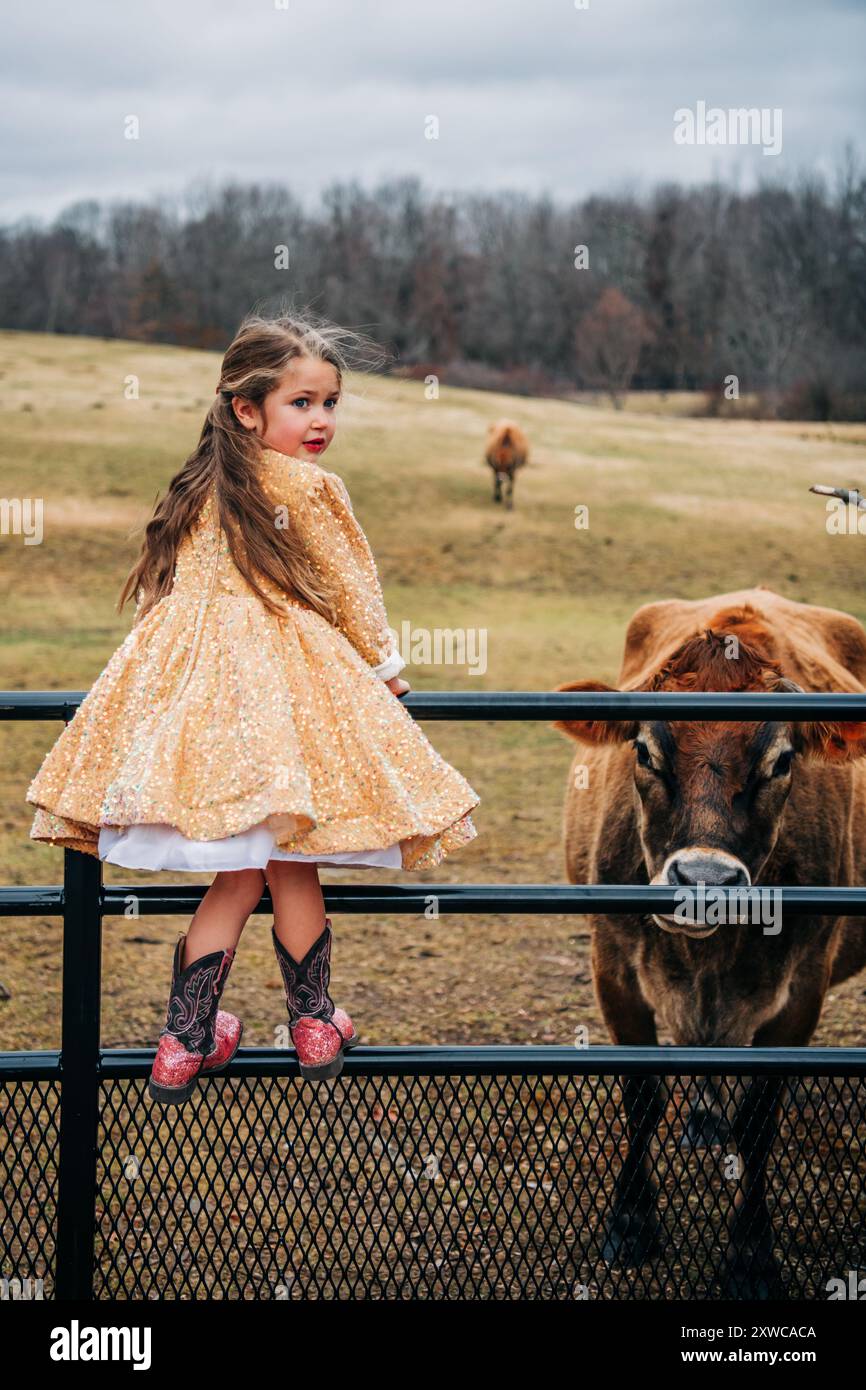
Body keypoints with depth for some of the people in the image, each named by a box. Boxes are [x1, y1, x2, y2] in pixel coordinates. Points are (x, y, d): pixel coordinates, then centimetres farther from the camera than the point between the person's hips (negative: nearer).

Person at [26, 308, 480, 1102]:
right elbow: (353, 594, 3)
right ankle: (314, 1025, 20)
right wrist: (385, 671, 19)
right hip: (277, 689, -6)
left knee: (241, 873, 11)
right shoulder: (309, 489, -4)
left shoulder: (203, 486, 15)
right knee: (292, 865, 7)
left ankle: (186, 1041, 9)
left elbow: (165, 586, 22)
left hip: (191, 681, 6)